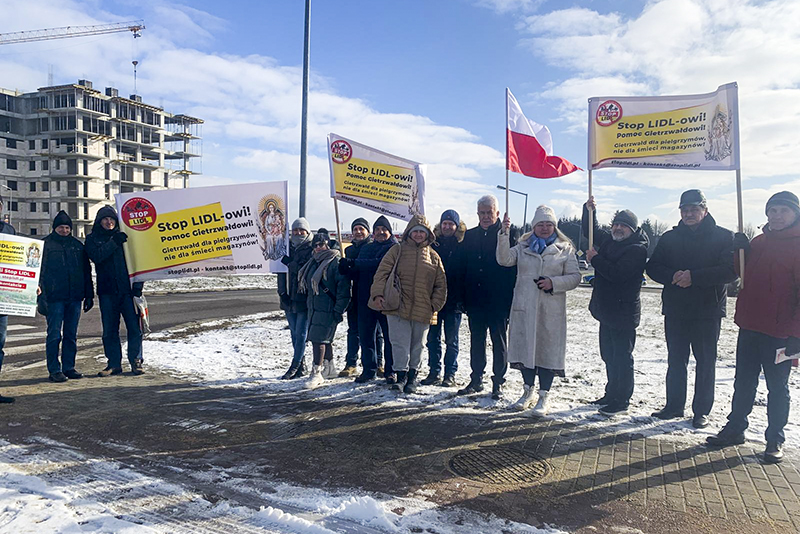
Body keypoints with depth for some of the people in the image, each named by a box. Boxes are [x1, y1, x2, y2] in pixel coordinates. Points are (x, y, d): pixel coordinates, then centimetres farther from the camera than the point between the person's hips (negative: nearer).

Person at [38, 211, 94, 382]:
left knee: (71, 335, 8)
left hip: (75, 297, 4)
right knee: (54, 335, -1)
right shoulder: (46, 244, 2)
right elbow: (39, 269, -2)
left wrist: (89, 295, 13)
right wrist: (41, 290, -15)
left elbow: (87, 271, 16)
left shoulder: (78, 245, 14)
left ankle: (69, 367, 16)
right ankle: (54, 370, 5)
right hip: (54, 297, -4)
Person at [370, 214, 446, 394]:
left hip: (423, 311, 2)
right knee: (400, 343, -3)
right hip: (398, 308, -2)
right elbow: (382, 273, -1)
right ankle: (401, 375, 8)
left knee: (417, 345, 11)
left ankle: (412, 376, 25)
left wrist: (435, 304, 0)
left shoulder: (433, 256, 10)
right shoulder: (397, 250, 5)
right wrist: (378, 294, -14)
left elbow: (441, 284, 11)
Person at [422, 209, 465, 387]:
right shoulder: (433, 244, 5)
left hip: (453, 300, -2)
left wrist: (462, 297, -11)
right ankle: (434, 372, 18)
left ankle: (450, 374, 17)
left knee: (451, 340, 7)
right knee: (433, 338, 8)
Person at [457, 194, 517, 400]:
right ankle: (476, 380, 24)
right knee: (476, 341, 13)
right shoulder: (469, 236, 8)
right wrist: (463, 297, 3)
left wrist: (509, 298, -14)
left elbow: (514, 267, -7)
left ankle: (498, 383, 17)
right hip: (475, 300, 4)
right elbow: (462, 268, 9)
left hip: (499, 300, -4)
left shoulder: (507, 236, -5)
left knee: (499, 342, 7)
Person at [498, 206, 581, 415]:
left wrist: (553, 283, -14)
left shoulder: (565, 249, 5)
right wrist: (504, 233, -18)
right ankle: (528, 390, 28)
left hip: (551, 310, -2)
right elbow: (504, 259, -7)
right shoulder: (523, 247, 9)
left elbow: (575, 277, 1)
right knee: (526, 347, 10)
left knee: (547, 350, 1)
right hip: (524, 307, 2)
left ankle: (543, 396, 14)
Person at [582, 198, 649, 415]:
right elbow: (591, 231, 25)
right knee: (608, 355, 17)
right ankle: (612, 393, 30)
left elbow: (617, 274, -25)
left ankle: (622, 399, 8)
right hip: (606, 310, 9)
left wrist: (595, 258, -15)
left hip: (623, 312, -9)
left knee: (622, 357, -1)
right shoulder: (608, 241, 12)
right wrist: (589, 209, 8)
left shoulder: (637, 250, -14)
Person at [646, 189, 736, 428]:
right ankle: (674, 406, 23)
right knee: (675, 361, 11)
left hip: (708, 311, -3)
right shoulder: (669, 238, 8)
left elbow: (731, 270, -13)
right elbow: (652, 267, 4)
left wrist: (694, 276, -22)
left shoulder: (724, 237, -1)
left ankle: (702, 410, 17)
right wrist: (673, 276, -16)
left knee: (705, 362, 5)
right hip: (675, 310, 3)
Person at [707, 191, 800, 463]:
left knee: (777, 387, 8)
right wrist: (740, 251, 0)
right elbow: (743, 275, 18)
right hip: (750, 327, 6)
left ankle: (775, 439, 21)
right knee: (743, 383, 14)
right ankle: (734, 429, 26)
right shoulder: (759, 242, 10)